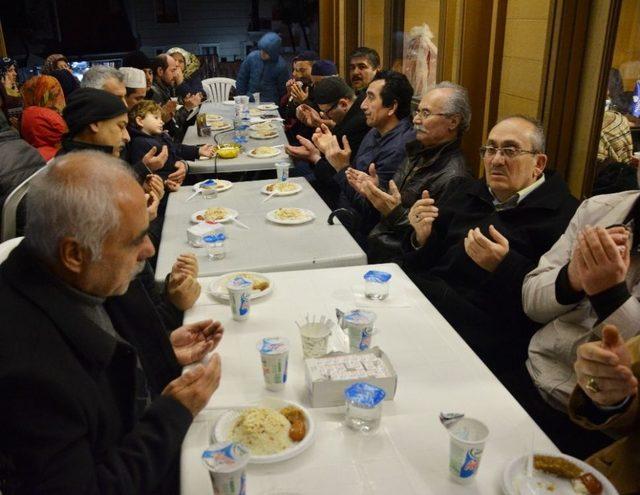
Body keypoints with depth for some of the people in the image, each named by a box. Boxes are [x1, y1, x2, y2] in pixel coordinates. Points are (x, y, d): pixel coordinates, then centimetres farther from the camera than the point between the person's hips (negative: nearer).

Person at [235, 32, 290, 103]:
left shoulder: (281, 66, -10)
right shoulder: (252, 57, -3)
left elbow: (283, 89, 2)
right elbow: (241, 79, 10)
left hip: (269, 104, -2)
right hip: (250, 101, 2)